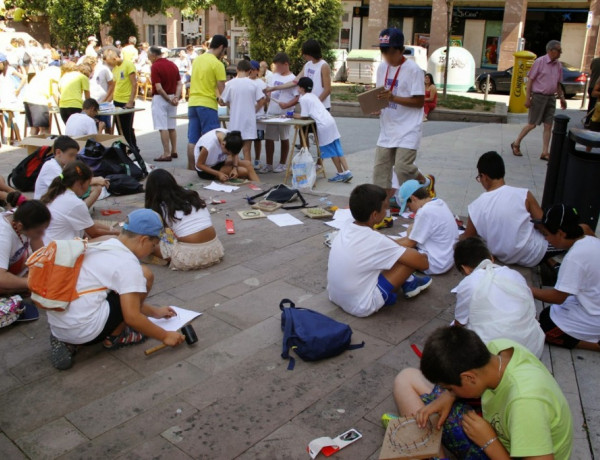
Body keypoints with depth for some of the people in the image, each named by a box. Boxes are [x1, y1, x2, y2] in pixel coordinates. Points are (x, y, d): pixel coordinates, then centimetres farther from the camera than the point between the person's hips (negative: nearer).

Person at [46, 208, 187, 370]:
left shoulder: (102, 246, 15)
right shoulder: (128, 263, -12)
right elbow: (131, 317, -14)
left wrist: (155, 312, 32)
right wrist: (165, 336, -2)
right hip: (83, 331, -8)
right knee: (145, 276, -2)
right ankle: (115, 337, 8)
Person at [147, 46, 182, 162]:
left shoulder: (155, 66, -13)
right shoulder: (173, 65, 8)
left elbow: (158, 88, -20)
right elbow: (179, 84, 4)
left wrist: (168, 99, -10)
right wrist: (176, 97, -6)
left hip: (160, 98, -7)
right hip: (172, 98, 7)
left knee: (163, 128, -4)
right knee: (172, 126, 15)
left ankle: (166, 154, -4)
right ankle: (174, 151, 20)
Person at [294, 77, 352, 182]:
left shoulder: (303, 98, -3)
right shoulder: (313, 95, 23)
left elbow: (304, 116, -4)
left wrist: (294, 116, 10)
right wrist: (296, 115, 24)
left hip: (323, 125, -8)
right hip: (330, 121, 8)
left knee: (331, 151, 1)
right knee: (337, 149, 9)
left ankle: (341, 173, 7)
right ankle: (346, 172, 6)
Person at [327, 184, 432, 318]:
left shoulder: (346, 229, -4)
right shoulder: (376, 241, -24)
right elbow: (423, 264, -15)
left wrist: (402, 247, 12)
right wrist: (422, 256, 6)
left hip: (336, 297, 8)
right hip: (361, 307, -8)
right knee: (409, 258, -7)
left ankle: (406, 282, 26)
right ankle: (409, 284, 23)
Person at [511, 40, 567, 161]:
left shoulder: (558, 65, 9)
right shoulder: (540, 62, -9)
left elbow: (558, 83, 18)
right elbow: (530, 80, -8)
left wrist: (562, 97, 13)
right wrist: (528, 98, -13)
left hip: (551, 98, 6)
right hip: (538, 96, -6)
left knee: (548, 126, 3)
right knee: (532, 124, 0)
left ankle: (545, 153, 7)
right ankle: (516, 144, 18)